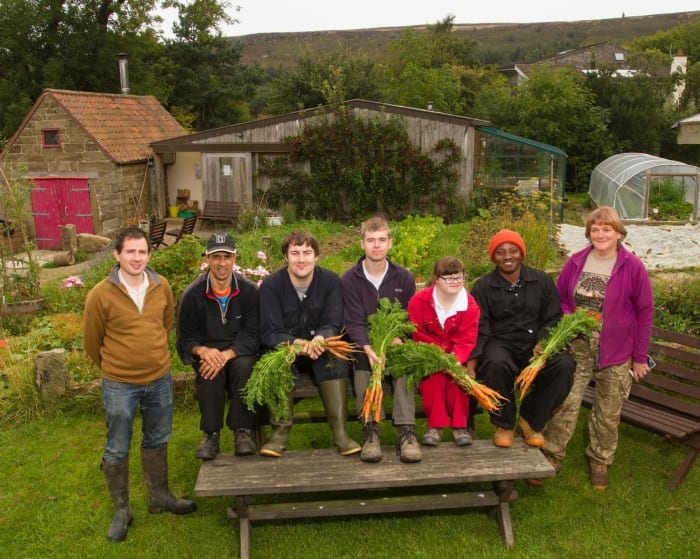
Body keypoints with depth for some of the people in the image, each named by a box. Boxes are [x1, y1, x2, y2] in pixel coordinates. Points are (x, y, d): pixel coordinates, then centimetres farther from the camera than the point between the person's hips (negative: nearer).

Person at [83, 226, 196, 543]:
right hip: (119, 386, -3)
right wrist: (112, 367, 10)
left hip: (160, 380, 4)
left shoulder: (162, 287, -5)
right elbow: (92, 341, -3)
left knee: (157, 441, 19)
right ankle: (121, 510, 29)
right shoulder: (101, 294, -17)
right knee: (117, 450, 10)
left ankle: (159, 496, 38)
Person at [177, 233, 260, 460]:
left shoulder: (249, 290, -6)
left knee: (244, 366, -34)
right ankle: (211, 434, -20)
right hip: (207, 353, 0)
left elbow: (252, 335, -10)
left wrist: (227, 354, -27)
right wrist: (202, 351, -24)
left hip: (239, 353, 0)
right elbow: (185, 339, -1)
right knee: (209, 374, -34)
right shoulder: (193, 294, -4)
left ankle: (243, 431, -21)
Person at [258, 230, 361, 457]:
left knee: (335, 358, -30)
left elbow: (333, 325, -8)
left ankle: (340, 432, -30)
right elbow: (270, 333, -15)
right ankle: (280, 432, -28)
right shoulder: (271, 285, -10)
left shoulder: (330, 281, -5)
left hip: (320, 350, 1)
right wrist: (297, 343, -36)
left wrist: (320, 339, -34)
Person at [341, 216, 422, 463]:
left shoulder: (404, 277, 3)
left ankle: (406, 431, -34)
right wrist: (369, 350, -32)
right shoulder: (349, 280, -3)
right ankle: (371, 430, -34)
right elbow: (354, 323, -12)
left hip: (395, 343, 1)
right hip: (363, 344, -1)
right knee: (361, 359, -34)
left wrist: (398, 338, -21)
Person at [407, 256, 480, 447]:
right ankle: (435, 425, -17)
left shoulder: (469, 304, -9)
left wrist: (456, 358, -35)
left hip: (456, 355, 1)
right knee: (433, 377, -31)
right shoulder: (419, 301, -12)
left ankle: (459, 425, -14)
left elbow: (466, 340, -14)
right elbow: (418, 335, -11)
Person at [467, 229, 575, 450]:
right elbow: (479, 329, -3)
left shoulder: (542, 280, 8)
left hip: (536, 345, 2)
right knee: (496, 363, -37)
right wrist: (471, 365, -19)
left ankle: (530, 420, -5)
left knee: (565, 365, -28)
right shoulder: (483, 287, 3)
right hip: (500, 344, -2)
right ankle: (504, 424, -10)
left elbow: (554, 318, 5)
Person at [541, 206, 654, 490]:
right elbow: (559, 299, 10)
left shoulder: (632, 267, -7)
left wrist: (640, 357, -2)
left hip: (616, 352, -1)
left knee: (608, 412, 11)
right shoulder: (575, 262, 0)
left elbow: (644, 312, -3)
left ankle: (599, 461, 30)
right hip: (577, 347, 1)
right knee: (566, 402, -1)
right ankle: (550, 456, 14)